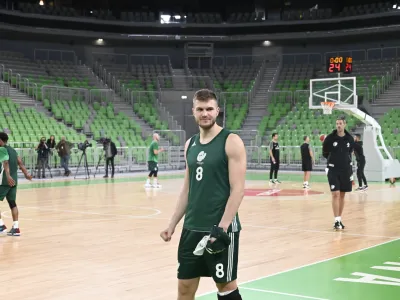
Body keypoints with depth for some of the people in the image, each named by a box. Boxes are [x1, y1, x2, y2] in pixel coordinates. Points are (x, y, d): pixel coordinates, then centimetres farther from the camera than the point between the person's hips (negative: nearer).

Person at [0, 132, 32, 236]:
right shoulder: (13, 150, 17)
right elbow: (20, 163, 14)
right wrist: (26, 174, 13)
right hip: (14, 180, 8)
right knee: (12, 203, 11)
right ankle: (16, 228, 8)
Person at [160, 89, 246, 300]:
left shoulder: (231, 142, -9)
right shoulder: (190, 144, 10)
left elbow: (237, 190, -15)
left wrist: (221, 228, -21)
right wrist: (173, 224, 11)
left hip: (221, 229, -6)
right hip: (192, 228, 6)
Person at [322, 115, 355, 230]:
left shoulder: (350, 139, -2)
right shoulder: (330, 138, -8)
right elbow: (325, 153, 4)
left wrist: (345, 160, 6)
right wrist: (333, 159, 3)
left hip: (346, 170, 3)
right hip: (333, 170, -3)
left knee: (342, 195, 10)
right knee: (335, 194, -11)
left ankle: (339, 219, 20)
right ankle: (336, 221, -11)